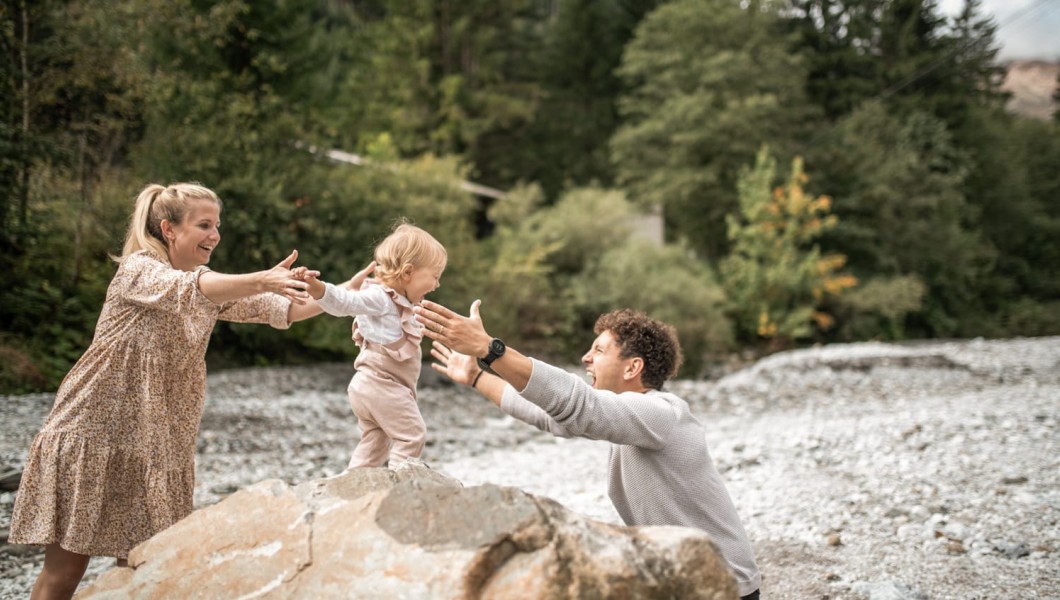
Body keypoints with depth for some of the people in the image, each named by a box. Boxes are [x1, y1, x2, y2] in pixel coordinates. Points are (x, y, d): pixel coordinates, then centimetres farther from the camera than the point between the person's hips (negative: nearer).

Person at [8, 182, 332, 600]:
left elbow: (281, 308, 0)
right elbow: (187, 288, -32)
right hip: (93, 434, -6)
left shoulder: (211, 284, 9)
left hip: (157, 444, 6)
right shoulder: (138, 269, -11)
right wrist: (263, 280, -47)